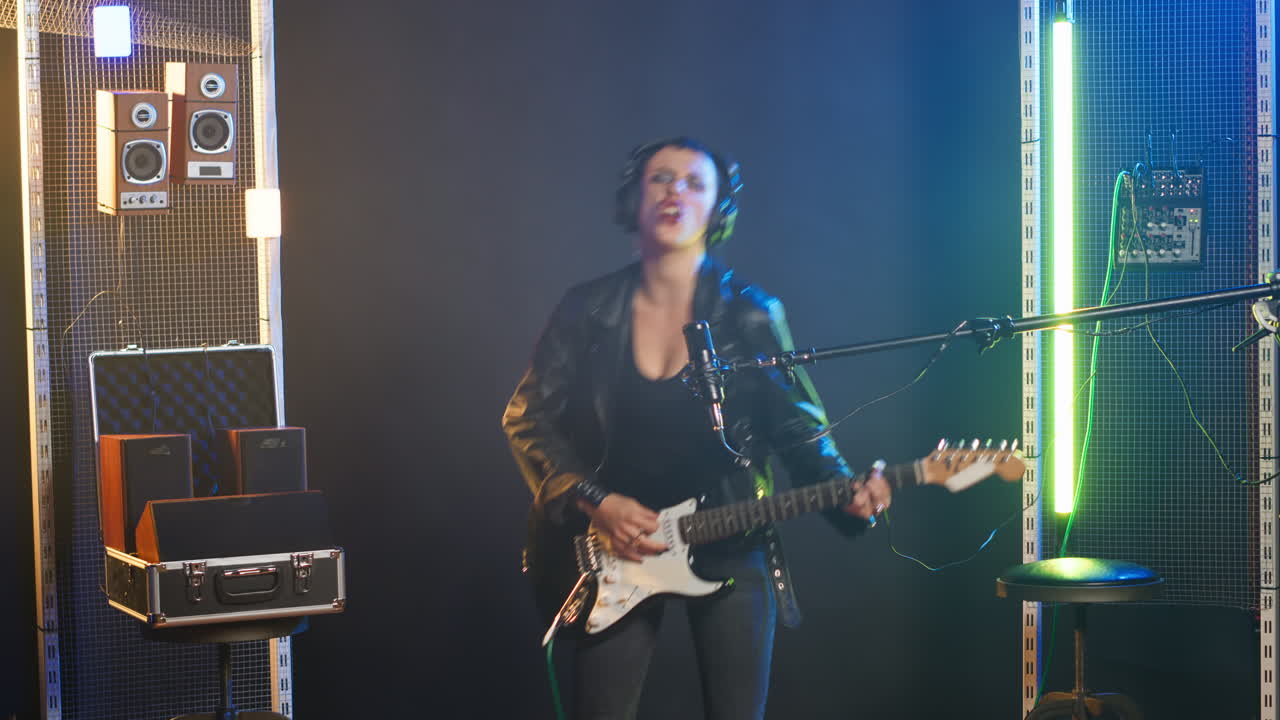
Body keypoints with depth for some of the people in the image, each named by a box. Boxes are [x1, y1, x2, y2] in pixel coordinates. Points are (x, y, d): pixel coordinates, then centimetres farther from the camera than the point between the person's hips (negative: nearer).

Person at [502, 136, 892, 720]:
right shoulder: (588, 311, -2)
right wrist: (594, 502, -11)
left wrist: (847, 494, -21)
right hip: (618, 551, 1)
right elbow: (527, 418, 1)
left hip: (731, 549, 0)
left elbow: (799, 430, -3)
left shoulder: (750, 315, -4)